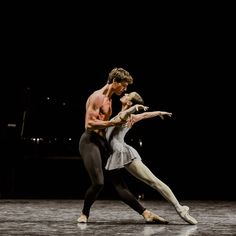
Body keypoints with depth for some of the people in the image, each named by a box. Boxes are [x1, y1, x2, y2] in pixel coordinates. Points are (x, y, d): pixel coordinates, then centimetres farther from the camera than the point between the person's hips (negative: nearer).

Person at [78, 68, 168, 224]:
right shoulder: (97, 97, -9)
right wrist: (113, 123, -16)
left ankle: (146, 214, -7)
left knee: (118, 182, 1)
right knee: (98, 183, -19)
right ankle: (84, 214, 5)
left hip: (103, 143, 9)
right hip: (90, 141, -9)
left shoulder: (109, 99, 21)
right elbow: (89, 125, -17)